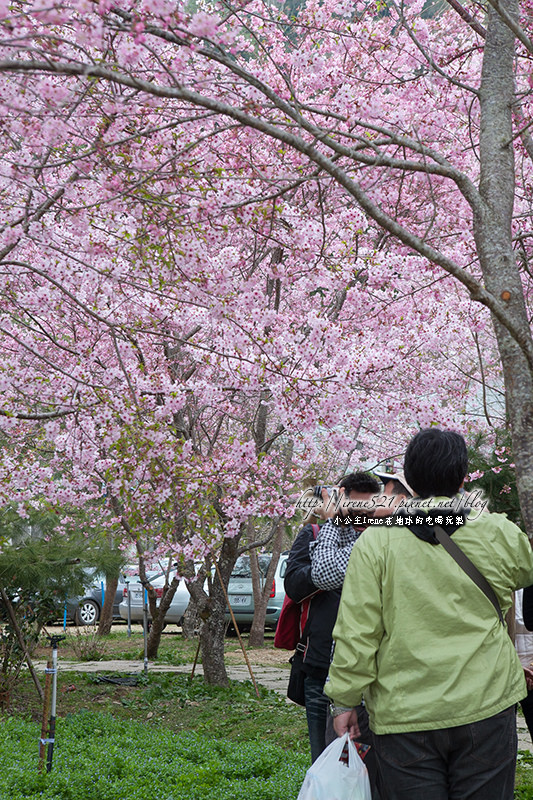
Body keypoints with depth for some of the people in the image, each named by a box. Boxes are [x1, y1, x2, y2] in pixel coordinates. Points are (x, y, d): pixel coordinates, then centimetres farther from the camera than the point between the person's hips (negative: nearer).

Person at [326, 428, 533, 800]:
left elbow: (356, 633, -6)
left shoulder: (375, 542, -5)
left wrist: (345, 700, 3)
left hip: (403, 714, -1)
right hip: (486, 710, 1)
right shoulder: (498, 533, 0)